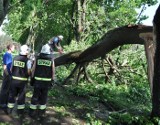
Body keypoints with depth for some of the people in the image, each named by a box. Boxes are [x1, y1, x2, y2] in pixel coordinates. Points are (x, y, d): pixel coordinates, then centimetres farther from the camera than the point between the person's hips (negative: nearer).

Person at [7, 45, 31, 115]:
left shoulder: (15, 58, 0)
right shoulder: (27, 61, -12)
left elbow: (11, 69, 4)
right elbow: (29, 72, -13)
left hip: (14, 80, 3)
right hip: (22, 81, -3)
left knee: (12, 94, 15)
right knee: (21, 96, 10)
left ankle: (9, 109, 24)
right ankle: (20, 111, 18)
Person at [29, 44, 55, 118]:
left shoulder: (37, 58, -2)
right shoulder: (51, 60, -4)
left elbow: (33, 69, -2)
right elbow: (53, 71, -2)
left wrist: (32, 78, 7)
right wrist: (52, 80, 7)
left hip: (37, 80, 0)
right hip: (46, 81, 0)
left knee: (35, 96, 9)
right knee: (43, 97, 10)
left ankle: (32, 112, 14)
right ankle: (41, 112, 18)